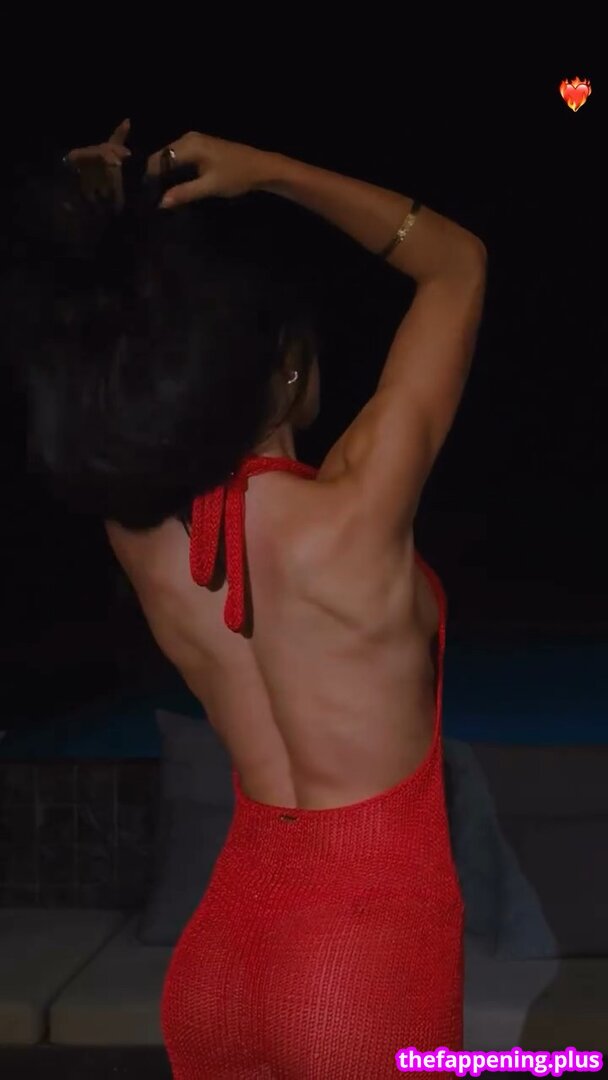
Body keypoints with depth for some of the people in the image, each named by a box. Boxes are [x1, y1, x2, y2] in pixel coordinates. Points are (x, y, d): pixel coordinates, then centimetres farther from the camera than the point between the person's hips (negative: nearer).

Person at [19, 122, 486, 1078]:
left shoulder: (137, 534, -9)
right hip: (367, 960, -5)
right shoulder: (353, 514, -22)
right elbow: (459, 260, -9)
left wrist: (117, 229, 6)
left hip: (219, 951, 6)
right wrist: (261, 170, -8)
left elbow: (126, 377, 16)